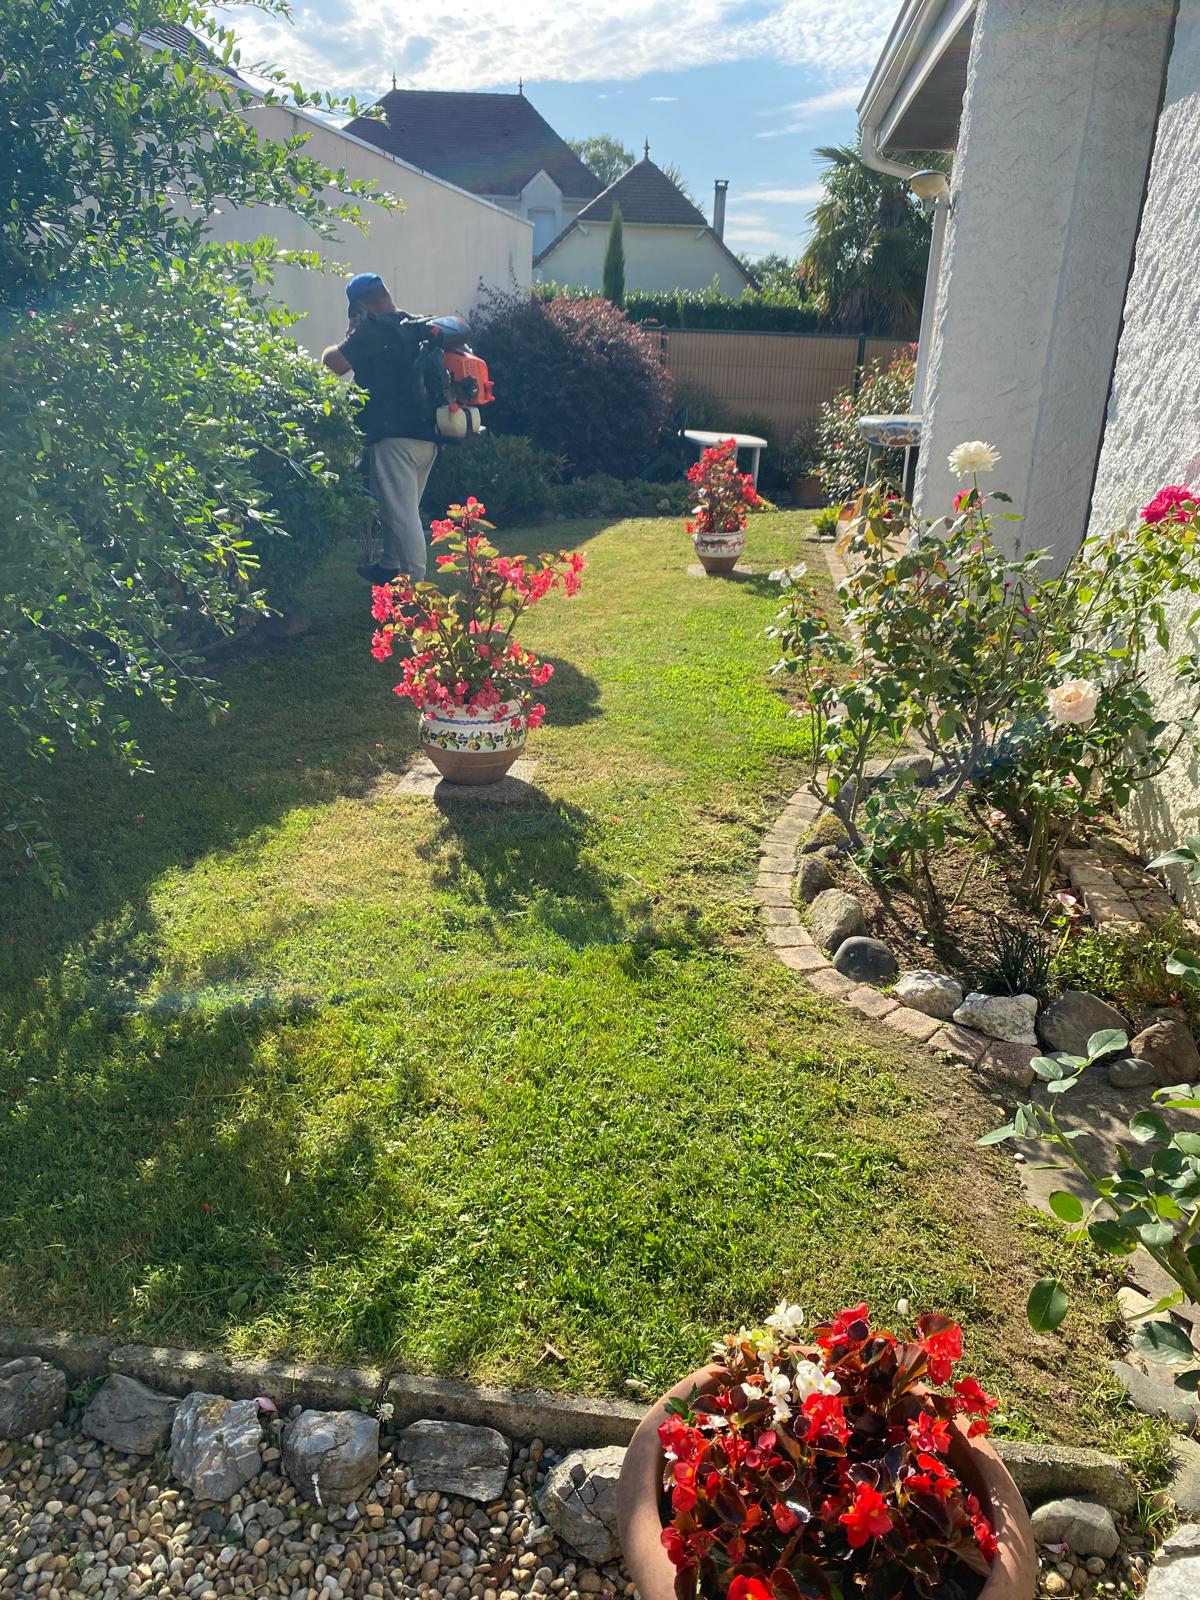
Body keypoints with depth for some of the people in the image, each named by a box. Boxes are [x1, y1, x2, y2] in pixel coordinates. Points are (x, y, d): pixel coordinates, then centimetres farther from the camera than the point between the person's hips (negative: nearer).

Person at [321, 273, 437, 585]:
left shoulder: (373, 329, -8)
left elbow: (333, 364, -9)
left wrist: (350, 336, 9)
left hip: (394, 435, -9)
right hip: (427, 436, 9)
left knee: (401, 514, -7)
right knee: (403, 509, 20)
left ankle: (416, 585, -8)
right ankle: (389, 566, 33)